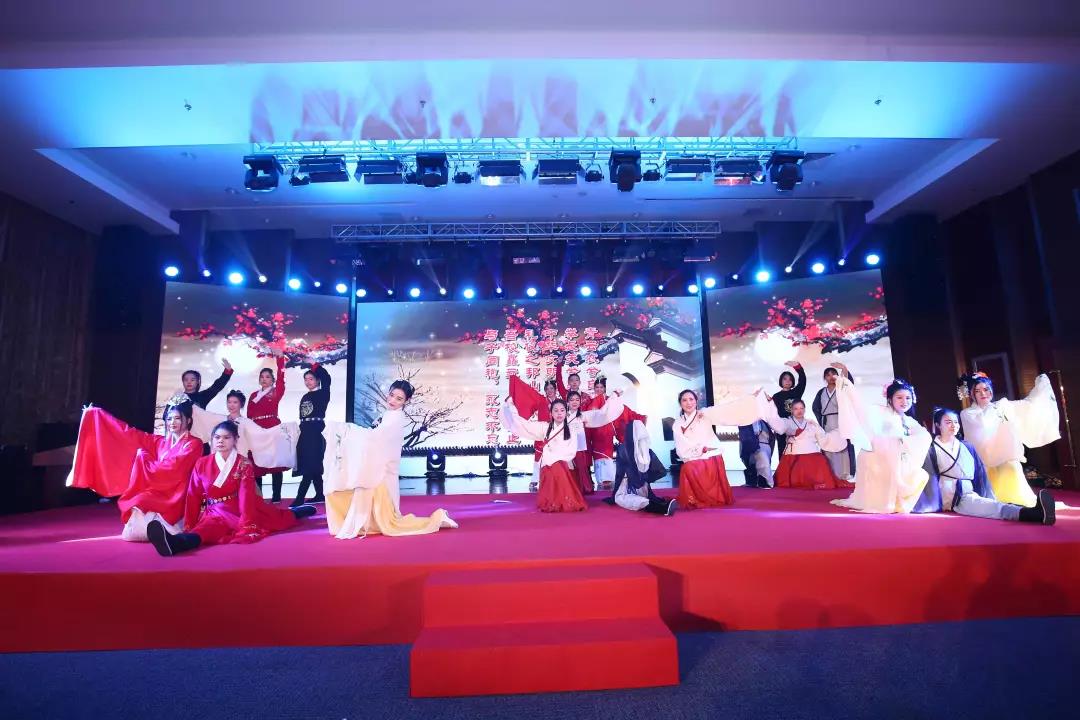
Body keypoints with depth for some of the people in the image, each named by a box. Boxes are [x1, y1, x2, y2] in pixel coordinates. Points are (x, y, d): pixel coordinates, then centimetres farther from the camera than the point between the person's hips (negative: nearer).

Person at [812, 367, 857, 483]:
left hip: (841, 422, -3)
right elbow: (815, 407, 11)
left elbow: (851, 383, -16)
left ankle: (845, 476, -9)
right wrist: (820, 420, -1)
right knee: (827, 449, 0)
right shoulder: (821, 392, 15)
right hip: (826, 424, 3)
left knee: (842, 447, -8)